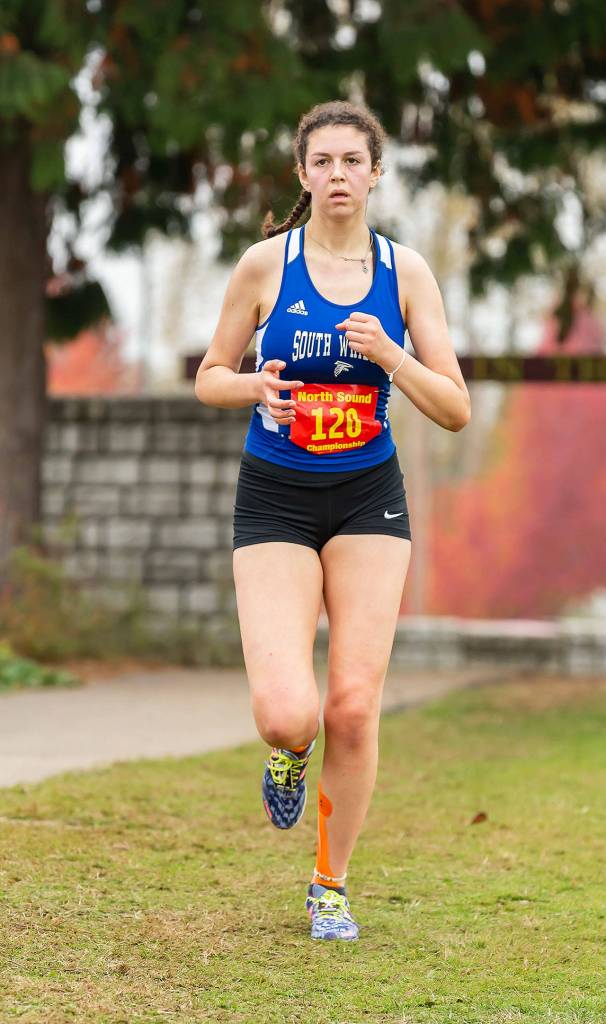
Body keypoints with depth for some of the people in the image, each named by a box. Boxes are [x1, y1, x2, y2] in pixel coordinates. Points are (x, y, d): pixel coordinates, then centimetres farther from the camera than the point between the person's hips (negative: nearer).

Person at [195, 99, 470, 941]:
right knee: (287, 714, -17)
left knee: (354, 708, -3)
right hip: (275, 500, -1)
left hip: (368, 500, 2)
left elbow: (455, 410, -1)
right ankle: (289, 753, 23)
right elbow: (210, 377, 6)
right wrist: (256, 386, -16)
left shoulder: (405, 271, -1)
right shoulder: (265, 264, -4)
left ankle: (331, 886, 17)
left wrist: (387, 354, -18)